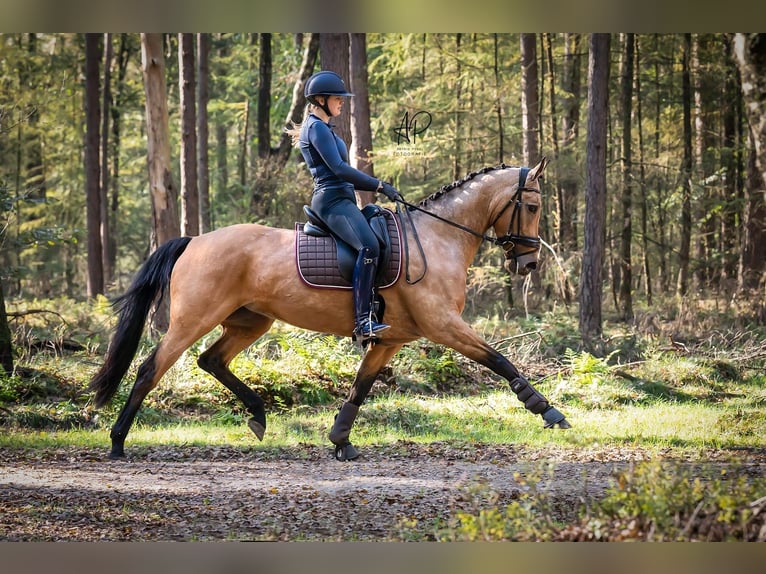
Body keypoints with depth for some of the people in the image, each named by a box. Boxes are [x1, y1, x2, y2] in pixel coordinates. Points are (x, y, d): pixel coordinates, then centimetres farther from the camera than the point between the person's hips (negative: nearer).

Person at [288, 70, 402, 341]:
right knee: (369, 246, -29)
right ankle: (363, 321, -37)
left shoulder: (323, 128, 23)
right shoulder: (317, 128, -9)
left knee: (376, 243, 9)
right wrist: (379, 185, -16)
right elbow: (339, 168, -18)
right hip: (332, 200, -11)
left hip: (341, 198, 11)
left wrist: (376, 186, 17)